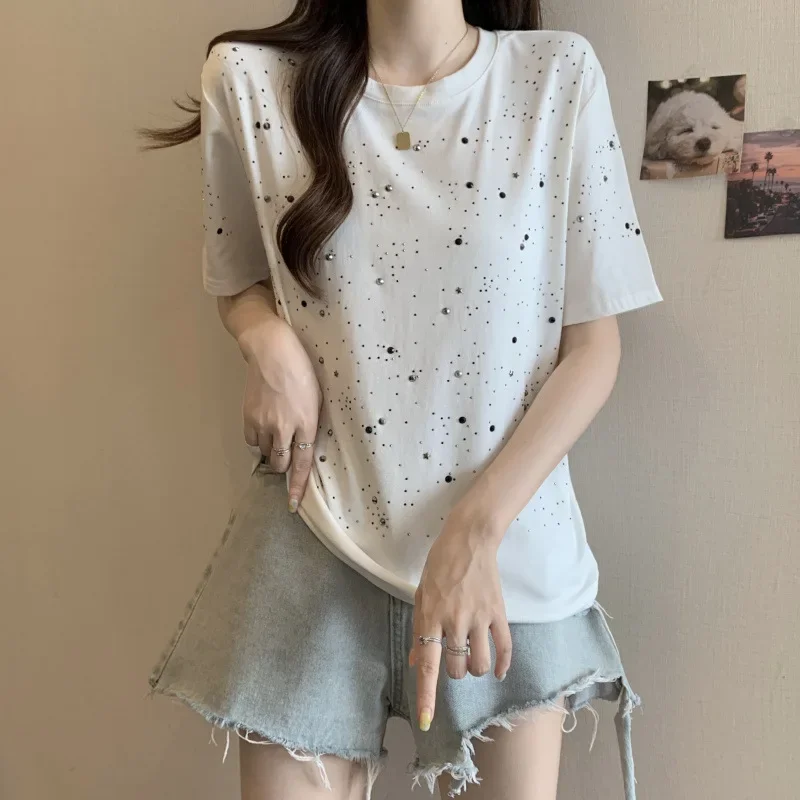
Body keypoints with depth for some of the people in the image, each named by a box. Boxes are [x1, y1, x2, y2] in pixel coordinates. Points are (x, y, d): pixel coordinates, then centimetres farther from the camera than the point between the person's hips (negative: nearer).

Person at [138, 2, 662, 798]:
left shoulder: (560, 76, -5)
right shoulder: (251, 78, -3)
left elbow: (595, 343, -4)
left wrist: (474, 536, -13)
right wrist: (271, 345, -12)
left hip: (510, 542, 0)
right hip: (316, 539, 1)